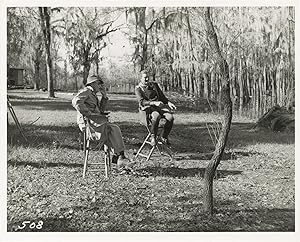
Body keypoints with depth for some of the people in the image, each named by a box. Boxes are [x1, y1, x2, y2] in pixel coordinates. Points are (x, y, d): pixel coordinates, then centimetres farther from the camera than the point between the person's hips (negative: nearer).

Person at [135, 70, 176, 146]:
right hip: (148, 108, -5)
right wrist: (154, 103, -26)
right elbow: (142, 102, -12)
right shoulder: (138, 89, 3)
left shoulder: (154, 84, 19)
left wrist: (168, 102, 5)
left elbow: (162, 96, 25)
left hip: (160, 105, 5)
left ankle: (164, 137, -5)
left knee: (170, 117, -25)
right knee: (156, 116, -40)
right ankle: (153, 137, -19)